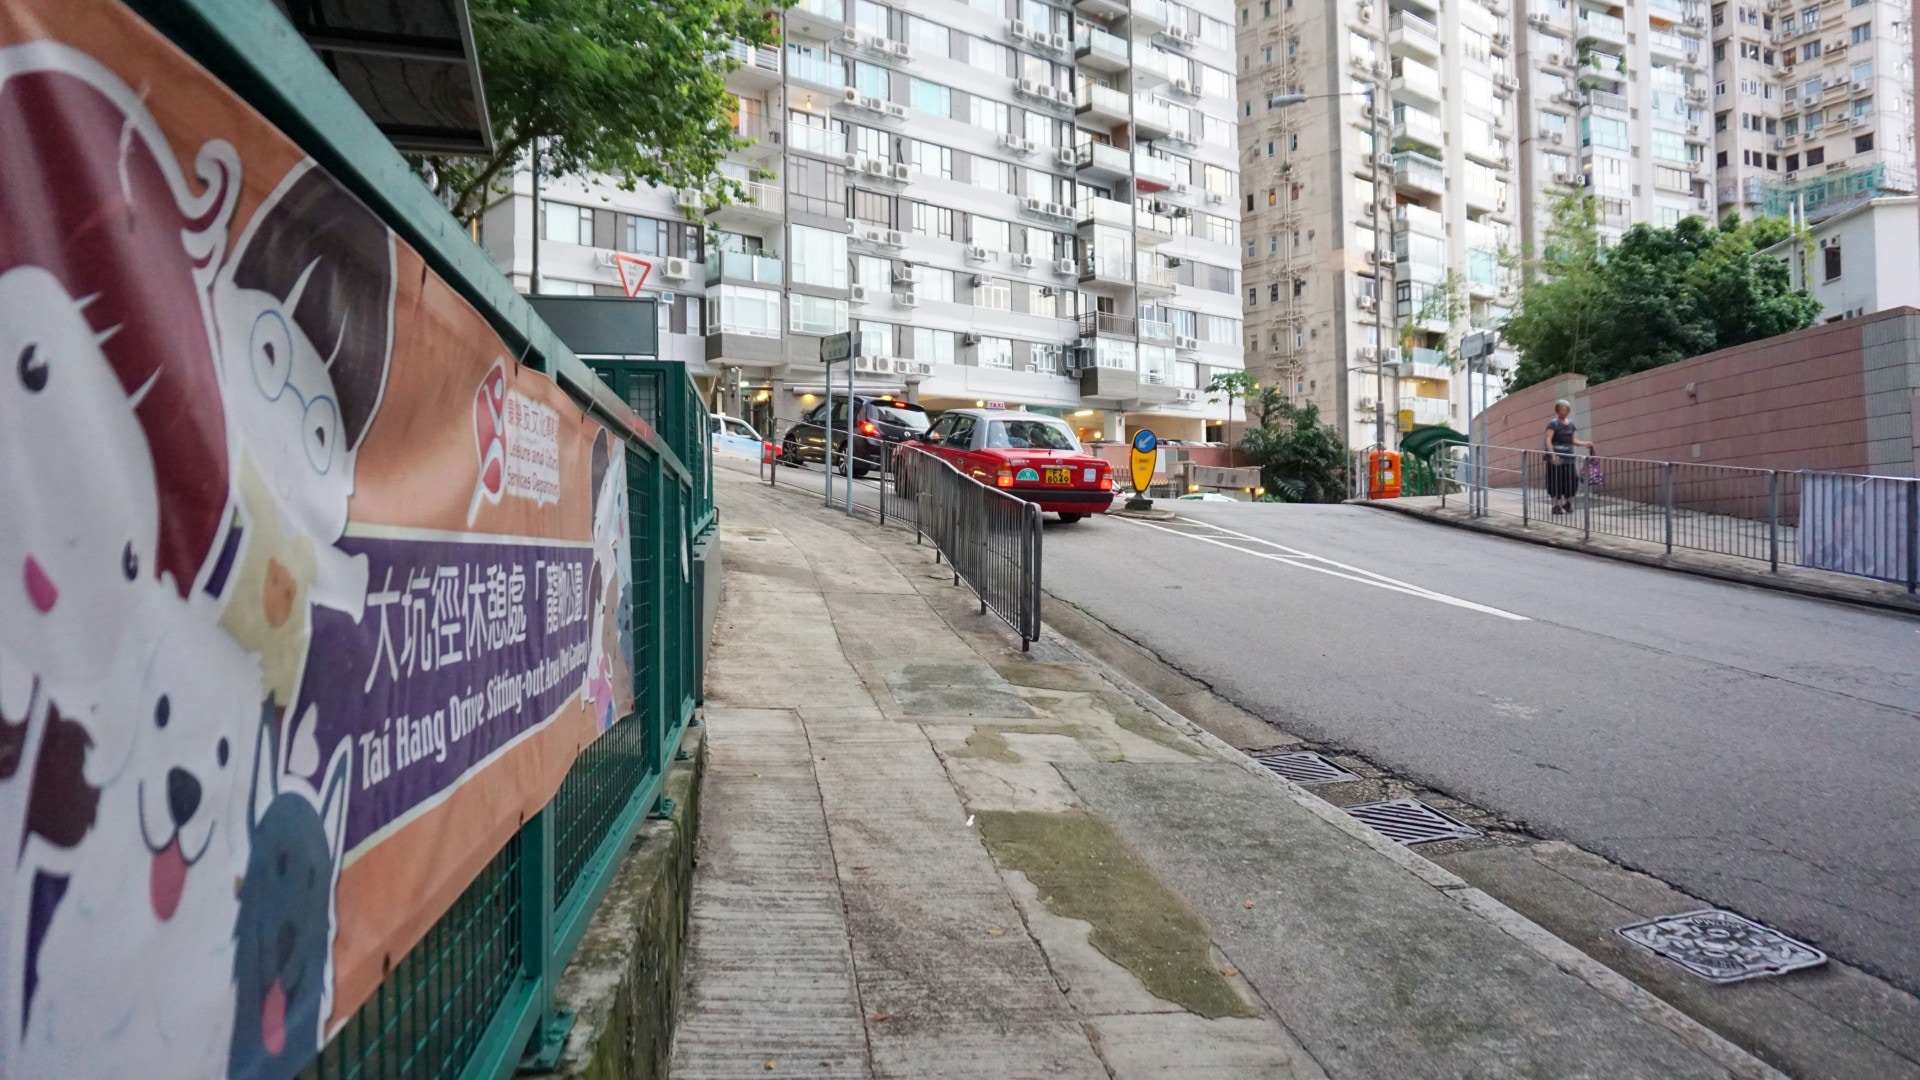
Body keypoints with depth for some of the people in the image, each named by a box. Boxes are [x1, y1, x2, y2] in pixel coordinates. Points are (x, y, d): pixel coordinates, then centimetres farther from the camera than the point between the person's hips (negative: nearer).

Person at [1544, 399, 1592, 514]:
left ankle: (1567, 503, 22)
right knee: (1556, 481, -3)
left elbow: (1573, 440, 21)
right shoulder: (1553, 424, -7)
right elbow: (1548, 440, -18)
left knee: (1573, 479, 3)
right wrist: (1552, 454, -31)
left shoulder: (1570, 423, 14)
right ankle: (1556, 505, 7)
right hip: (1556, 457, -6)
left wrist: (1585, 443, 5)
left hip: (1568, 457, 6)